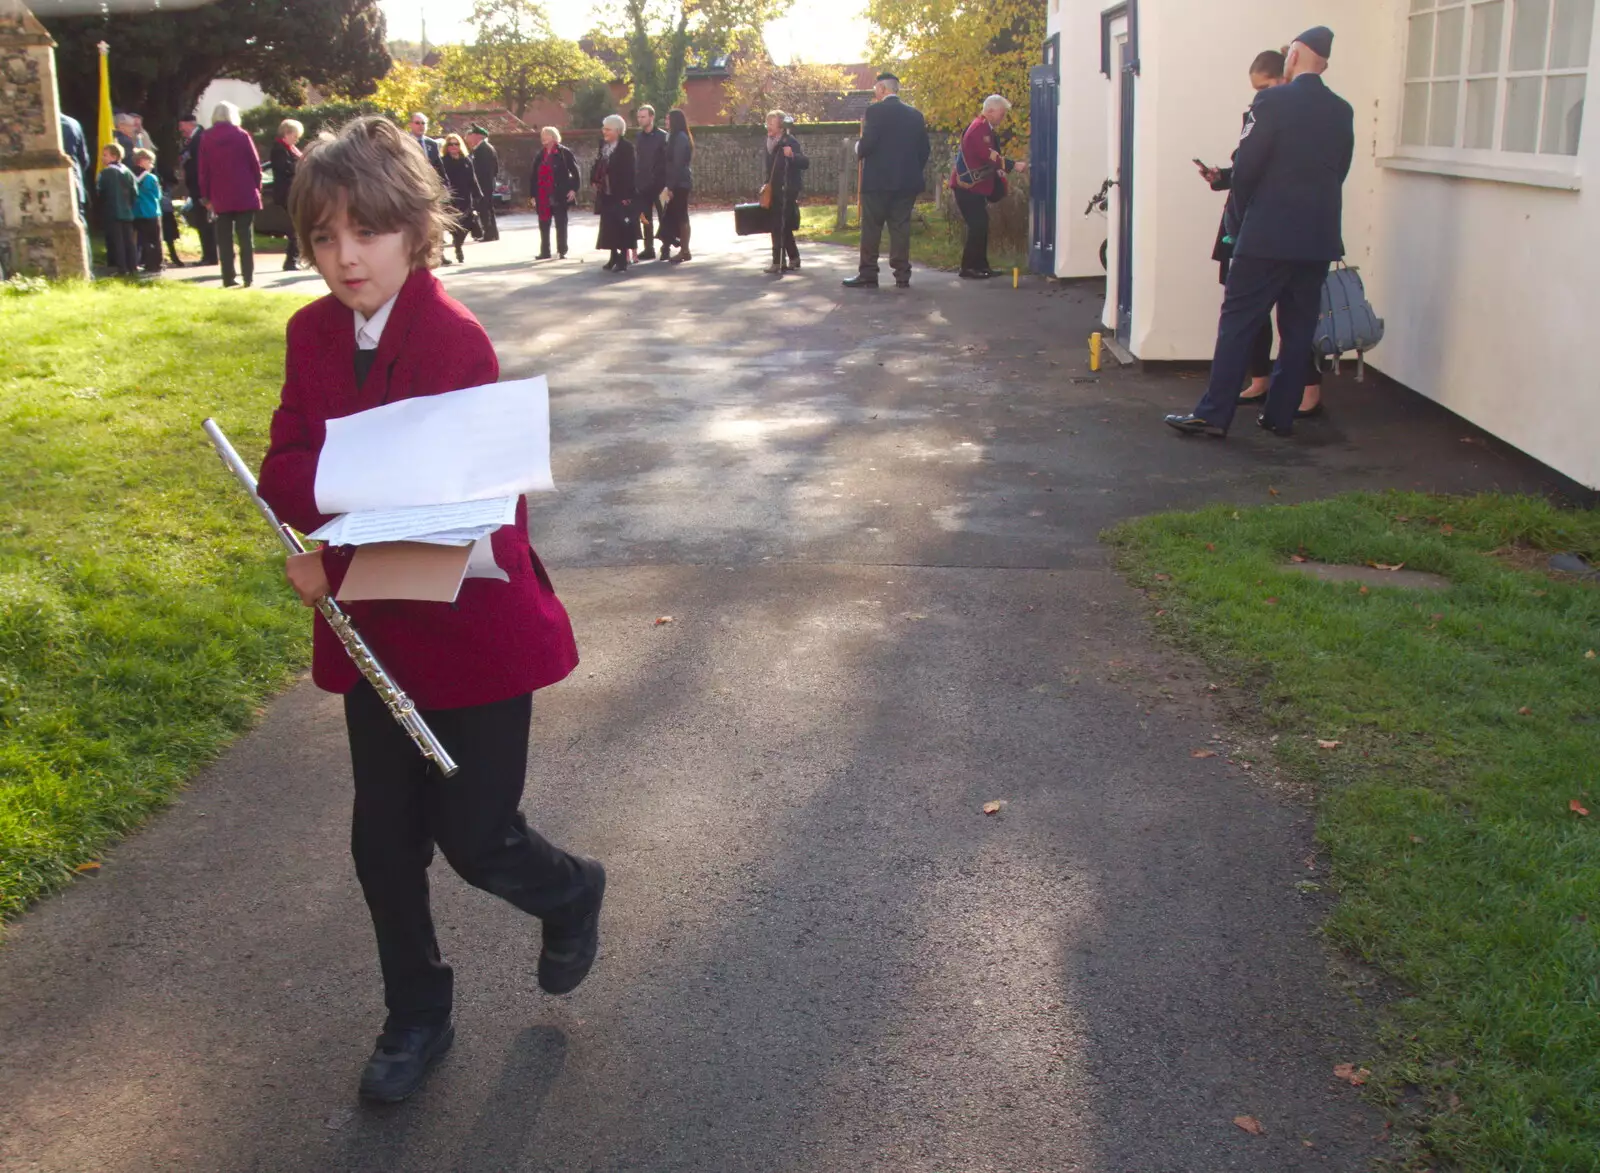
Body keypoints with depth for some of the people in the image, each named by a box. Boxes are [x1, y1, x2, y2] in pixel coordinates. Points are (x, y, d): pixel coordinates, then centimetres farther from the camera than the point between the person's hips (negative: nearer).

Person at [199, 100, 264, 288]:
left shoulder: (207, 138, 3)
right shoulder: (242, 135, -1)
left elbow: (203, 169, 2)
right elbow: (255, 164, -2)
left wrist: (206, 196, 7)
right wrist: (257, 188, 7)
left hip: (220, 196, 1)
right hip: (245, 195, -1)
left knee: (224, 239, 4)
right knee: (246, 237, 1)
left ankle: (228, 278, 0)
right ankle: (248, 277, -4)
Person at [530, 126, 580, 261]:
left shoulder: (564, 153, -2)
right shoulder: (539, 156, 13)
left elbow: (576, 172, -4)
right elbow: (533, 177, 14)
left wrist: (574, 189, -12)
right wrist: (533, 195, 8)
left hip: (559, 196, -4)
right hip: (543, 198, 5)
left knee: (561, 224, 2)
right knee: (543, 225, 5)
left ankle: (562, 251, 8)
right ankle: (545, 252, 12)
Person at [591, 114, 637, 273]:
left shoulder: (626, 147, -12)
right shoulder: (603, 146, 9)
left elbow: (629, 172, -16)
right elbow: (598, 166, 17)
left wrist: (626, 194, -19)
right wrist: (594, 181, 2)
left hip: (621, 194, -7)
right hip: (606, 194, 7)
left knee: (622, 227, -3)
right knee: (609, 226, 10)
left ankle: (623, 260, 2)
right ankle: (614, 257, 20)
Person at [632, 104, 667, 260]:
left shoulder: (662, 136, -6)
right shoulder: (638, 137, 10)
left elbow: (668, 161, -9)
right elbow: (636, 160, 11)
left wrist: (666, 183, -15)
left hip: (659, 183, -5)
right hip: (643, 184, 5)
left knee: (662, 216, 2)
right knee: (645, 217, 7)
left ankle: (666, 247, 12)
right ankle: (649, 249, 12)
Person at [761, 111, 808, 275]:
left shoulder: (790, 142, -14)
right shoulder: (771, 142, 10)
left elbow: (805, 162, -23)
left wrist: (792, 156, -40)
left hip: (787, 191, -8)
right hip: (776, 191, 8)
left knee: (779, 226, -9)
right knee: (784, 227, 14)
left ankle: (779, 262, -7)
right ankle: (794, 260, 24)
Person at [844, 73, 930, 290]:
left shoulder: (875, 110, -8)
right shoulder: (915, 114, 10)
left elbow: (867, 145, -15)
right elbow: (924, 149, 10)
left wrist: (858, 148, 6)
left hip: (878, 179, -5)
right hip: (907, 180, 5)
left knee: (871, 228, 1)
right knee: (901, 227, 6)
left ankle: (868, 275, 0)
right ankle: (902, 275, 4)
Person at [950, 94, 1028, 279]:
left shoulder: (985, 128, 14)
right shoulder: (979, 128, -17)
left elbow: (989, 157, 19)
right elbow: (990, 156, -26)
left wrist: (999, 173, 8)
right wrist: (1013, 166, -25)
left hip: (974, 185, 10)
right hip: (967, 185, -10)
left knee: (981, 225, 10)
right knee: (977, 225, -10)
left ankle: (980, 265, 14)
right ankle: (968, 267, -6)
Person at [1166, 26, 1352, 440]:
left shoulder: (1273, 102, -9)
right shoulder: (1342, 112, 8)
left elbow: (1246, 168, -9)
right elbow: (1338, 171, 13)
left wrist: (1237, 221, 5)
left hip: (1267, 235, -5)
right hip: (1319, 238, 5)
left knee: (1238, 323, -2)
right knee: (1299, 328, 10)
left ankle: (1214, 414, -4)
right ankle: (1281, 415, 13)